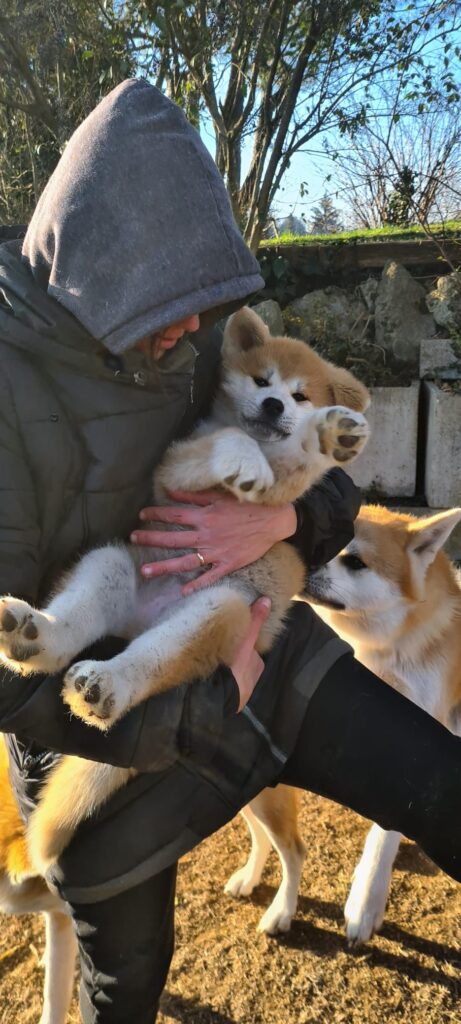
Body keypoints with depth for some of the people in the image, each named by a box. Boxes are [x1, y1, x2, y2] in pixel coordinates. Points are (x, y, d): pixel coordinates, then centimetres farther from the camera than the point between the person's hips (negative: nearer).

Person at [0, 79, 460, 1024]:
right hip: (109, 724, -3)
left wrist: (283, 517, -22)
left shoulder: (198, 345, -8)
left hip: (251, 648, 4)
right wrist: (204, 707, -23)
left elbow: (328, 477, 2)